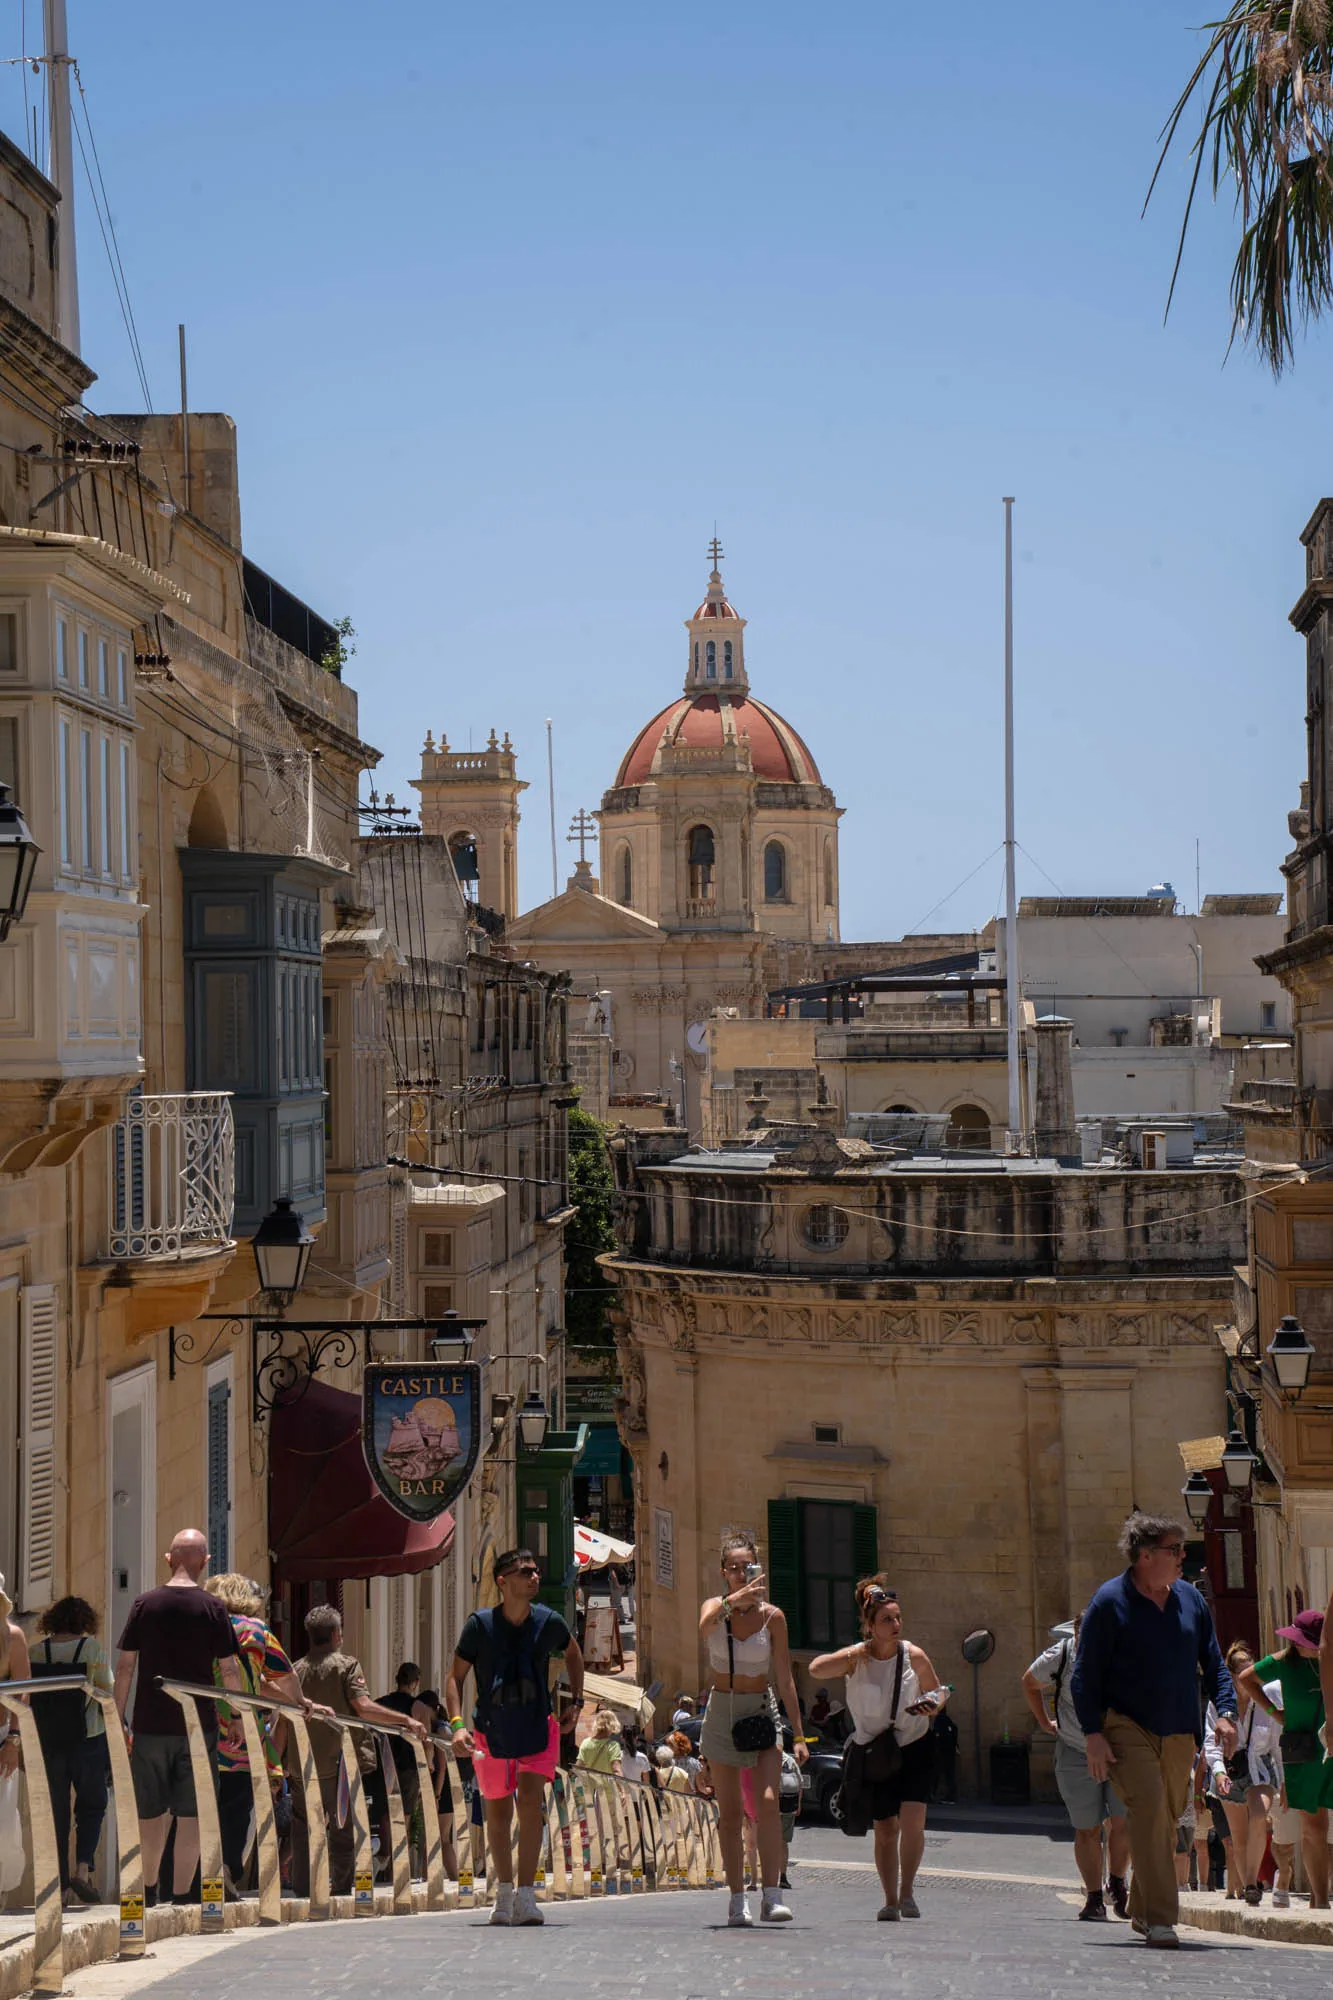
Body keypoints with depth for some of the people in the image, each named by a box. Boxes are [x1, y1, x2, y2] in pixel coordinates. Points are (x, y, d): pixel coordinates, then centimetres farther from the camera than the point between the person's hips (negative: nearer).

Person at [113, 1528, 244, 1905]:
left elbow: (125, 1665, 1)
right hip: (198, 1726, -2)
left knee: (152, 1813, 14)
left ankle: (148, 1891, 24)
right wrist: (239, 1719, 6)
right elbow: (230, 1669, -4)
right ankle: (181, 1896, 2)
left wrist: (120, 1718, 7)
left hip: (149, 1724, 2)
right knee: (190, 1814, 3)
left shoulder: (145, 1604, 1)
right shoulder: (212, 1608, -3)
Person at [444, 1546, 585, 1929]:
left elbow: (573, 1654, 17)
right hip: (491, 1731, 0)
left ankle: (526, 1896, -16)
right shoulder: (480, 1625, -11)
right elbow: (456, 1677, -4)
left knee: (530, 1802, -16)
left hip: (538, 1728, 0)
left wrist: (576, 1701, 11)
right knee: (498, 1812, 10)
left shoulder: (549, 1622, -5)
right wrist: (457, 1723, -16)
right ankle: (504, 1893, 27)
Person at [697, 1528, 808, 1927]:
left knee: (768, 1801, -17)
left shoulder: (772, 1616, -2)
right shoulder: (716, 1608, -2)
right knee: (730, 1813, 2)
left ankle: (771, 1896, -20)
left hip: (762, 1713, -1)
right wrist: (734, 1600, -46)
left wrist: (798, 1734, -2)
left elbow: (785, 1680, 1)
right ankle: (737, 1899, 7)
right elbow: (704, 1628, -28)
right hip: (722, 1714, 1)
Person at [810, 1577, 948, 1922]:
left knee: (912, 1820, -16)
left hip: (915, 1748, 0)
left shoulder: (914, 1656, -8)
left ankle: (907, 1891, -1)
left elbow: (937, 1690, 8)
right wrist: (851, 1658, -42)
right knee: (885, 1829, 3)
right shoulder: (857, 1657, -13)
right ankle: (890, 1900, 16)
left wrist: (934, 1705, -14)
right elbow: (816, 1669, -29)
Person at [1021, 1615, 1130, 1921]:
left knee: (1123, 1823, -7)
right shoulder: (1060, 1656, -13)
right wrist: (1045, 1722, 8)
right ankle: (1094, 1898, 8)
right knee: (1087, 1828, -1)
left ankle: (1117, 1883, 17)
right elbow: (1030, 1683, 9)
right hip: (1076, 1754, 0)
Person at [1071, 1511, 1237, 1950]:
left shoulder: (1190, 1599, 10)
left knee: (1167, 1820, 9)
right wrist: (1093, 1734, -12)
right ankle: (1160, 1919, -22)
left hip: (1179, 1733, 5)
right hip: (1127, 1727, -5)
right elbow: (1085, 1674, -5)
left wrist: (1225, 1712, 0)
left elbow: (1213, 1664, 16)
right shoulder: (1110, 1601, -5)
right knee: (1148, 1805, -21)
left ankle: (1142, 1910, 27)